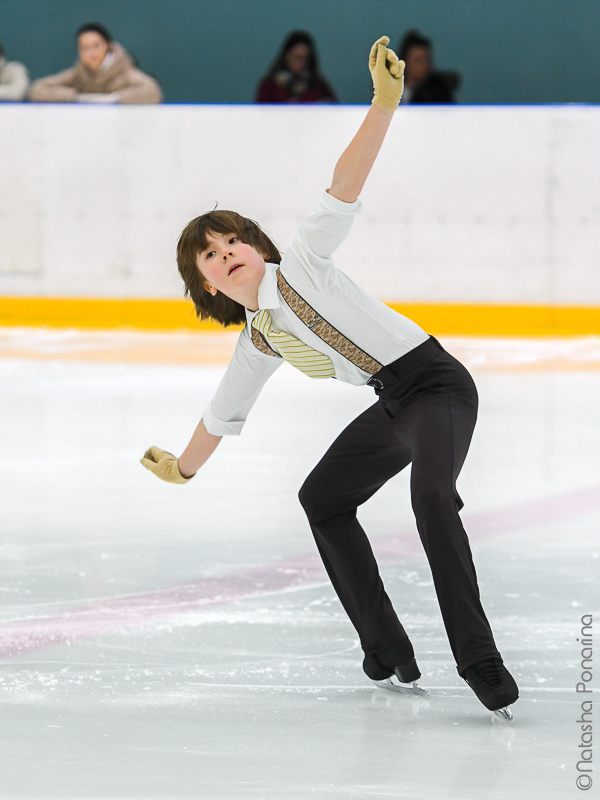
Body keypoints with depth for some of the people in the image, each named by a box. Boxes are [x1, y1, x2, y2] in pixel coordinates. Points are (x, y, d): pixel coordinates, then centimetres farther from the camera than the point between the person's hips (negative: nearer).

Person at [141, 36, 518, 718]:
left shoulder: (303, 265, -7)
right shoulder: (258, 342, 11)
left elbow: (343, 188, -20)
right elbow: (223, 414, 29)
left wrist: (384, 105, -31)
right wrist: (183, 468, 41)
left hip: (437, 385, -9)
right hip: (394, 407, 9)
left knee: (430, 492, -32)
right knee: (322, 498, 20)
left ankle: (478, 657, -36)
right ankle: (386, 649, 25)